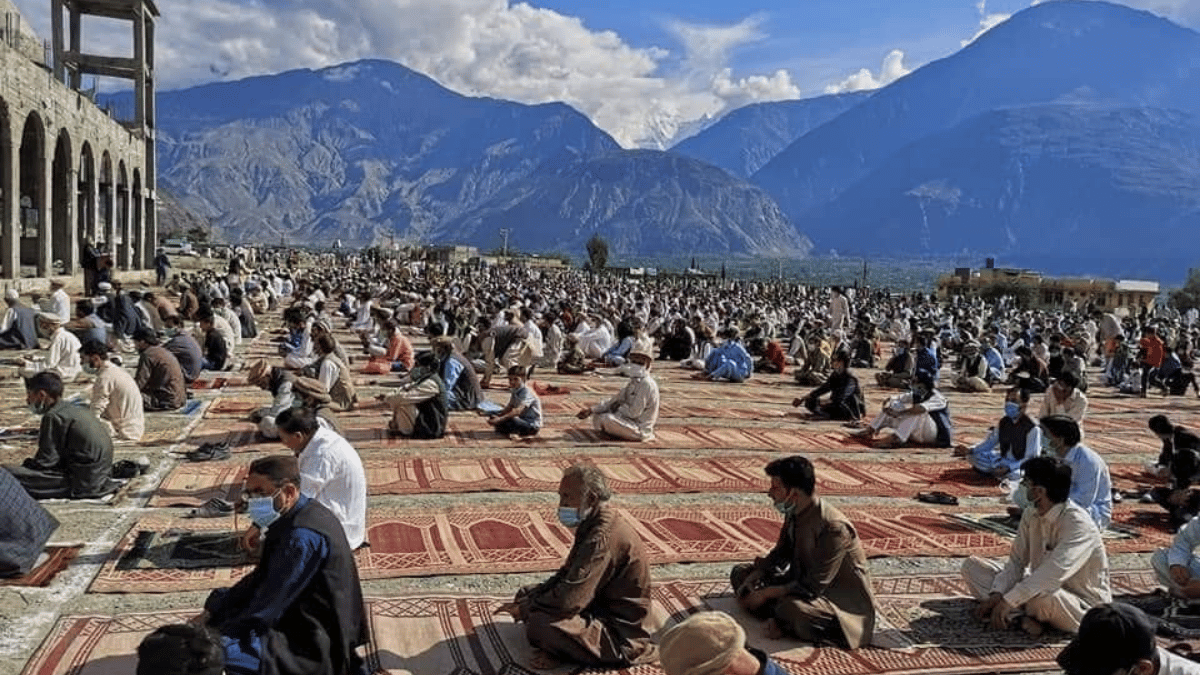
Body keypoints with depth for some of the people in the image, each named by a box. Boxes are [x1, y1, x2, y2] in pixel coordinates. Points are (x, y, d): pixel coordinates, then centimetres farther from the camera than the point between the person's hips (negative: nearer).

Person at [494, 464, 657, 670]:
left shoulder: (604, 537, -28)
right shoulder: (594, 525, 6)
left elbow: (568, 600, -30)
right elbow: (567, 575, 13)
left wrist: (525, 608, -14)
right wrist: (525, 600, 0)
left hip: (621, 637, -10)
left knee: (538, 625, -29)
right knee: (528, 594, 12)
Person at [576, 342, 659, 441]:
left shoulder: (646, 383, -20)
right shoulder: (634, 382, 12)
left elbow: (634, 412, -24)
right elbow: (614, 401, 13)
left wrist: (618, 408, -6)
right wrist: (591, 410, 3)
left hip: (641, 429, -10)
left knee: (607, 419, -27)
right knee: (597, 418, 11)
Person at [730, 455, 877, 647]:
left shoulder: (834, 528, -29)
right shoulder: (794, 515, -3)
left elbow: (813, 587, -29)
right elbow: (780, 553, 12)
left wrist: (765, 594, -24)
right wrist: (755, 575, -6)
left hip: (844, 601, -9)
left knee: (792, 607, -41)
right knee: (740, 573, 3)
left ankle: (781, 621, -8)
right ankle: (780, 618, -13)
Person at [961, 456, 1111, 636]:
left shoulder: (1079, 525, -26)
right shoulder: (1032, 515, -2)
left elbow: (1053, 574, -37)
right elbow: (1016, 561, 0)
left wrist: (1007, 602, -38)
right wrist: (996, 595, -16)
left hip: (1083, 606, -7)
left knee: (1042, 596, -43)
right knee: (972, 565, -1)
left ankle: (1015, 614, -6)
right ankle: (1022, 617, -20)